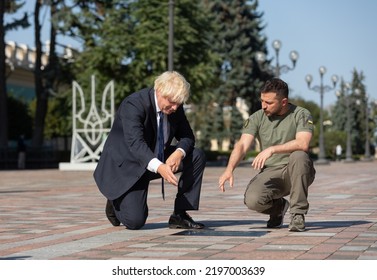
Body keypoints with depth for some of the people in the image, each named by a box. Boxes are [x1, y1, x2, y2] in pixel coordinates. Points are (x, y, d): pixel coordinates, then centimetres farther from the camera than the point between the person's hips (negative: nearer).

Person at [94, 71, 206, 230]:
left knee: (197, 157, -11)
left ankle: (180, 215, -5)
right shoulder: (133, 104, -26)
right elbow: (135, 143, -38)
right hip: (125, 166, -7)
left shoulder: (175, 107, -5)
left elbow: (187, 137, 0)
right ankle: (116, 202, 15)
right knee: (135, 222, -21)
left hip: (156, 159, 7)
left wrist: (179, 153, -25)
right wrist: (159, 167, -53)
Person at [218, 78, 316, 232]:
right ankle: (278, 207, 11)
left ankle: (298, 214, -20)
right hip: (270, 172, 2)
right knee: (252, 200, -28)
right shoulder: (257, 118, 1)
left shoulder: (301, 114, -6)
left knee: (298, 156, -36)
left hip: (295, 173, -2)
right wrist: (229, 169, -28)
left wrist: (272, 149, -34)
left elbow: (302, 144, -24)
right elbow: (242, 145, -10)